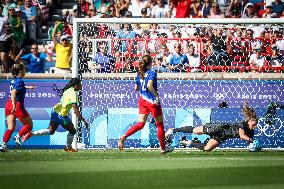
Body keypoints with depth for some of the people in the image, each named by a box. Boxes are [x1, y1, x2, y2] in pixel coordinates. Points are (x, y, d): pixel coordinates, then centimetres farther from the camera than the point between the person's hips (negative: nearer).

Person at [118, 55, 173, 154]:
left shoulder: (139, 74, 7)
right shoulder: (152, 73, -13)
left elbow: (136, 88, 14)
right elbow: (149, 85, -29)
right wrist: (157, 95, -22)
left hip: (142, 100, 6)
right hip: (152, 101, -6)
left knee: (140, 124, 6)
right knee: (160, 124, 9)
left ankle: (124, 137, -18)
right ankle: (163, 148, 16)